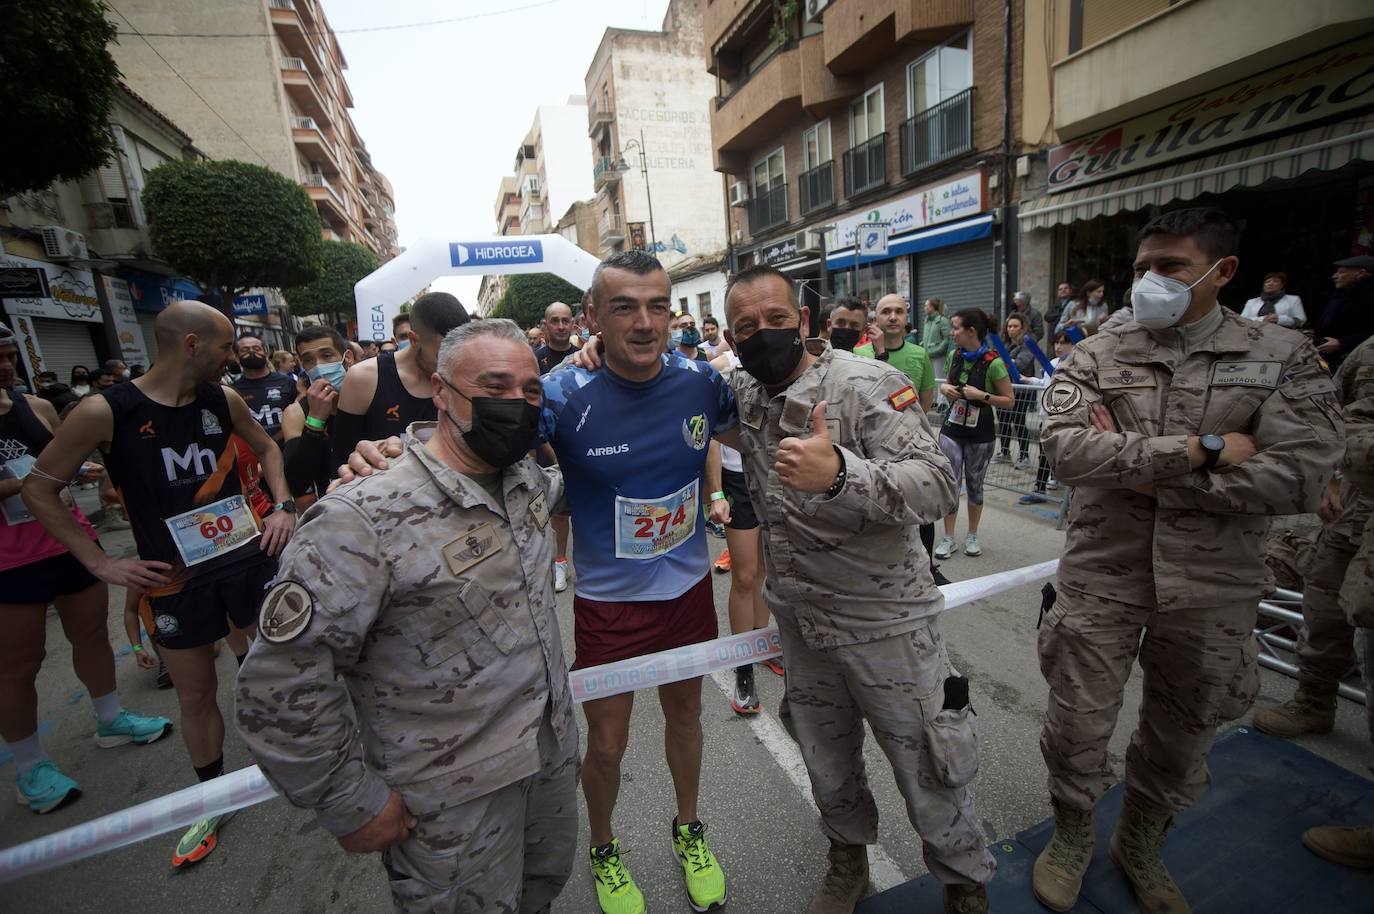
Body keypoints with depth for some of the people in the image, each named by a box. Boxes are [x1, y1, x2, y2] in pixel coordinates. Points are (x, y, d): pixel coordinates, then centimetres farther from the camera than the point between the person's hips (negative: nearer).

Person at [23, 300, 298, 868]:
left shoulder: (224, 399, -1)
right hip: (174, 580, -2)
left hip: (248, 558, 2)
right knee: (195, 694, 14)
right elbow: (39, 488, -2)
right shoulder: (104, 412, -11)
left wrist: (283, 507, 3)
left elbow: (265, 447, 17)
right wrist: (102, 565, -6)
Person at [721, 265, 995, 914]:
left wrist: (840, 473, -44)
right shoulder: (741, 391, -1)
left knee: (930, 774, 13)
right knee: (827, 766, 24)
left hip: (884, 618, -4)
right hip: (798, 618, 5)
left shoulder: (869, 385, -18)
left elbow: (937, 486, -26)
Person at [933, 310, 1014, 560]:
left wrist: (981, 395, -22)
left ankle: (972, 535, 29)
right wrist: (944, 388, -5)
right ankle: (948, 538, 11)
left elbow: (1009, 401, -9)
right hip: (952, 429, 3)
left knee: (974, 485, 12)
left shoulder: (993, 363, -15)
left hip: (980, 434, -3)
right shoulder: (954, 355, 0)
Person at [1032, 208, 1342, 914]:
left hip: (1212, 589, 1)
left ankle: (1140, 844, 48)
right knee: (1077, 723, 10)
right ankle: (1072, 836, 40)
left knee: (1181, 734, 20)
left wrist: (1143, 474, -16)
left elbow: (1300, 478, -13)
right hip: (1101, 577, -1)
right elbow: (1064, 448, -18)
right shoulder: (1094, 357, -3)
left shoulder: (1284, 357, -1)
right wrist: (1199, 448, -21)